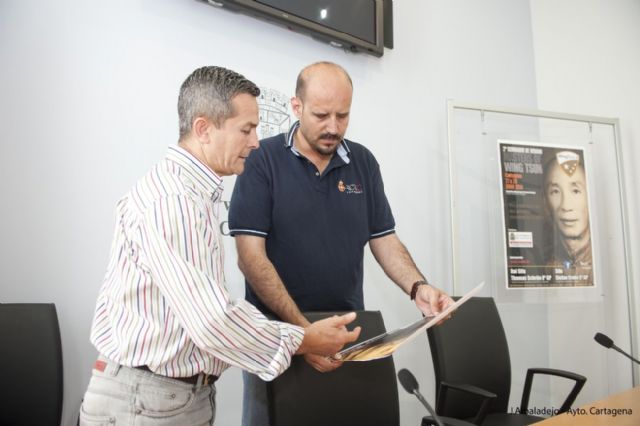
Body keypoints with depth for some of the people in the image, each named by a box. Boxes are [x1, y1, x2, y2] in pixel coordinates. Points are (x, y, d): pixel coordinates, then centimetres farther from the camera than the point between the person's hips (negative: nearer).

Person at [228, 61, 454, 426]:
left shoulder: (364, 162, 3)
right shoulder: (263, 161, -11)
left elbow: (385, 240, 6)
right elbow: (251, 256, -16)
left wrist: (418, 287, -13)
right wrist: (303, 329, -24)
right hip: (276, 331, -3)